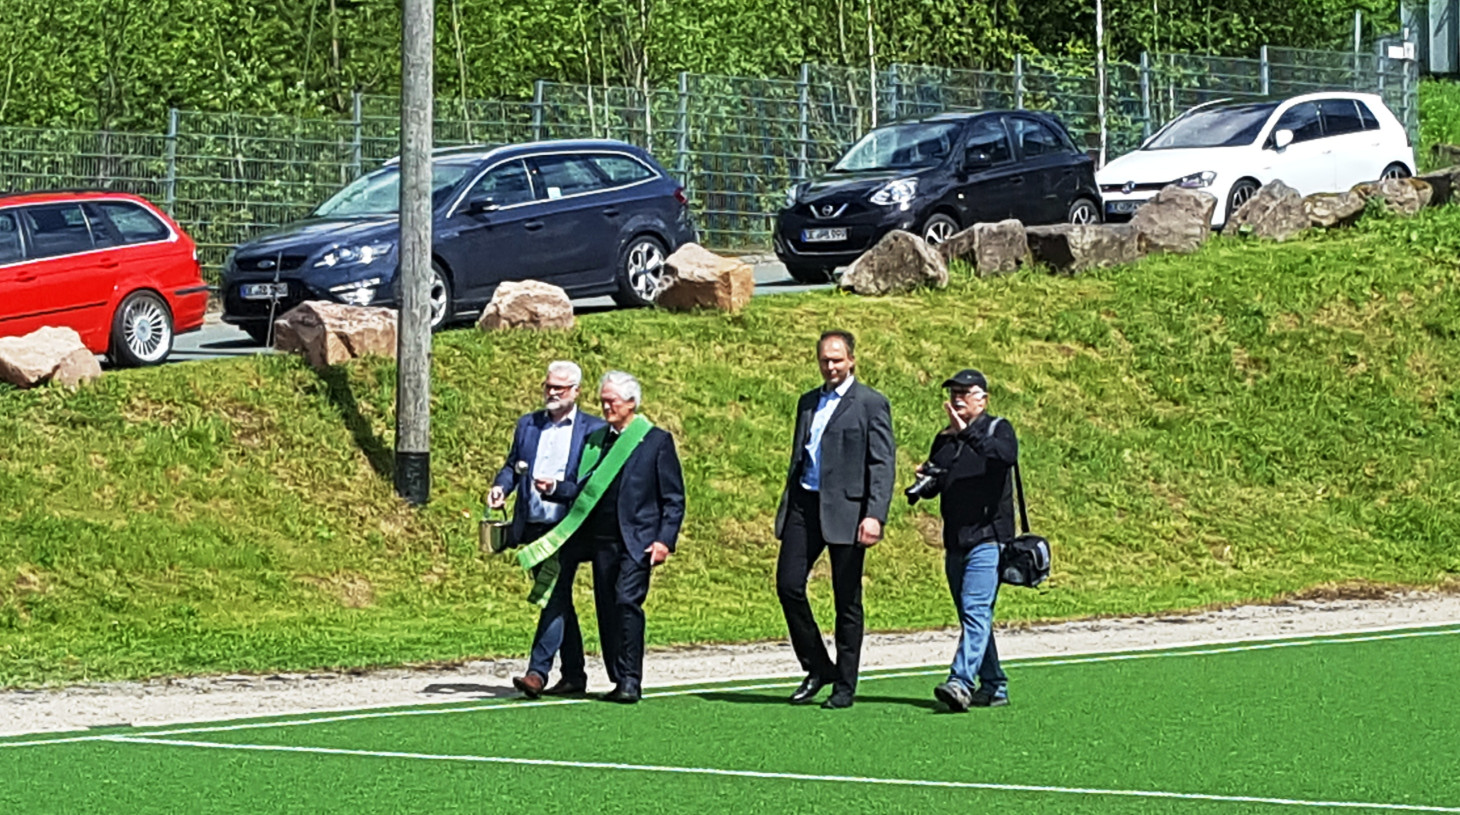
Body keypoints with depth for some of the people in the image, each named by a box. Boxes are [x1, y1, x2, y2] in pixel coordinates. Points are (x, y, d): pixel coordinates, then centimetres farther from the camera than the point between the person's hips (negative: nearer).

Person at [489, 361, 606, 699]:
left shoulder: (593, 430, 0)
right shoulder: (527, 425, 16)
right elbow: (512, 465, 18)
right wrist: (500, 486, -4)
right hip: (534, 527, 5)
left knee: (555, 597, -14)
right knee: (557, 600, 12)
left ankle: (538, 671, -18)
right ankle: (573, 674, 19)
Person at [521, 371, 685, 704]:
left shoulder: (657, 441, 2)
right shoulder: (595, 441, 16)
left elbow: (674, 498, 1)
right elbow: (583, 490, 16)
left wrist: (664, 540, -9)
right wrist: (555, 488, -4)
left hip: (637, 541, -5)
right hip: (602, 539, 5)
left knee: (627, 599, -18)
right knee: (606, 608, 3)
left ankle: (630, 680, -16)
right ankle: (619, 681, 11)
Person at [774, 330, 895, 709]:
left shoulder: (871, 404, -2)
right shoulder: (808, 403, 17)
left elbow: (882, 465, -8)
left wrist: (874, 516, -17)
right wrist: (786, 507, 17)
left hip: (845, 511, -6)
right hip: (804, 506, 6)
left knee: (847, 599, 0)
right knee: (788, 584, -3)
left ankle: (845, 685, 7)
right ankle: (817, 666, 13)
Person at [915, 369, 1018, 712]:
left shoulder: (997, 430, 0)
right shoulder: (945, 440, 19)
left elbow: (1007, 455, -23)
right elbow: (930, 489, 21)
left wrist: (968, 432, -31)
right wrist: (924, 480, -3)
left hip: (988, 538, -7)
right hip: (955, 541, 8)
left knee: (976, 610, -18)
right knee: (972, 617, 10)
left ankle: (961, 681, -30)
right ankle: (993, 686, 18)